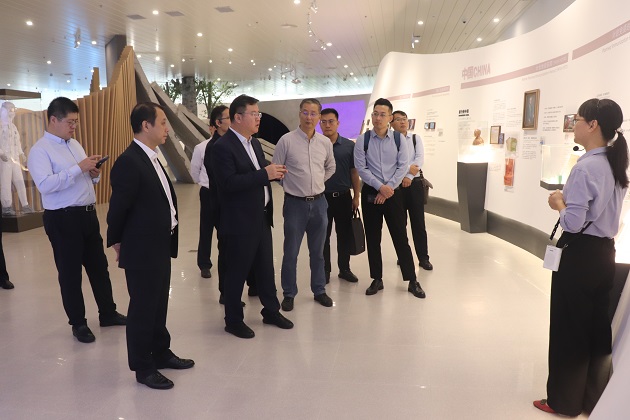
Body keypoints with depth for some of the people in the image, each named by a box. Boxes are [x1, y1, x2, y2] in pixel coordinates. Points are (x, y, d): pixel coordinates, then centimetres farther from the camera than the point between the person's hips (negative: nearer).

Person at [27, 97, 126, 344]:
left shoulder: (75, 144, 14)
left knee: (99, 266, 16)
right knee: (70, 272, 7)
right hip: (63, 219, -7)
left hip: (87, 214, 7)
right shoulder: (40, 150, -11)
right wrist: (79, 168, -26)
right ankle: (78, 323, 22)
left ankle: (108, 313, 31)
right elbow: (45, 185, -25)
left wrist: (94, 174, -3)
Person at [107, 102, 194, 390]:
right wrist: (118, 242, -2)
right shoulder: (129, 162, -20)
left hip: (160, 247, 9)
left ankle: (161, 353, 36)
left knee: (159, 304, 20)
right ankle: (143, 367, 21)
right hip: (142, 250, -9)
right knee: (142, 308, 6)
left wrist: (167, 240, 9)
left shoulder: (150, 158, 10)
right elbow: (118, 208, -15)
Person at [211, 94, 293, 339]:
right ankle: (233, 320, 23)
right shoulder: (223, 147, -15)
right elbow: (229, 183, -26)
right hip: (239, 222, -8)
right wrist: (265, 174, -25)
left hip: (261, 218, 8)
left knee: (266, 267, 18)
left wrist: (273, 173, -2)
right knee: (236, 272, 6)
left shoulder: (254, 142, 12)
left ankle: (271, 311, 34)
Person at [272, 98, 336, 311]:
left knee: (317, 251, 16)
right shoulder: (286, 140, -10)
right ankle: (289, 294, 19)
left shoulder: (325, 142, 3)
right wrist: (291, 186, 4)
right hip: (295, 203, -4)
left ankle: (319, 290, 30)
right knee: (291, 252, 5)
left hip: (319, 202, 4)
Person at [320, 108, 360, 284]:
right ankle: (324, 270, 21)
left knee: (345, 235, 10)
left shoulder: (349, 146, 0)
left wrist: (356, 196, 2)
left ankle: (344, 268, 25)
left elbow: (354, 172, 4)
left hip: (344, 197, 1)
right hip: (322, 197, -1)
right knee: (323, 236, 8)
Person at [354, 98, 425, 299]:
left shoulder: (398, 138, -1)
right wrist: (380, 187, -15)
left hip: (393, 192, 0)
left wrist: (388, 188, -12)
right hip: (370, 193, 1)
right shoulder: (363, 140, -3)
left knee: (400, 237, 2)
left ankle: (412, 281, 13)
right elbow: (361, 168, -7)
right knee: (372, 238, 8)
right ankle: (377, 279, 21)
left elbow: (403, 166, -4)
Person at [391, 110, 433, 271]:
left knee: (418, 222, 3)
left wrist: (408, 177, -16)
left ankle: (423, 258, 12)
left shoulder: (416, 138, 6)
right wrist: (408, 168, -19)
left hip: (415, 184, 1)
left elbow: (420, 158, -5)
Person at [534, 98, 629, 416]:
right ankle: (593, 399, 33)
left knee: (568, 328, 6)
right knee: (597, 328, 18)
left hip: (580, 256, -9)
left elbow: (573, 222, -25)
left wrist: (558, 203, -7)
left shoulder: (585, 168, -21)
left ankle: (564, 401, 22)